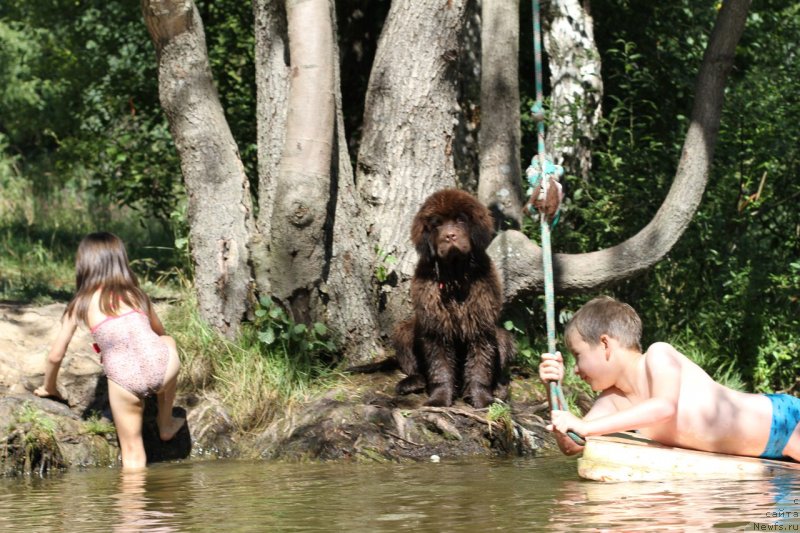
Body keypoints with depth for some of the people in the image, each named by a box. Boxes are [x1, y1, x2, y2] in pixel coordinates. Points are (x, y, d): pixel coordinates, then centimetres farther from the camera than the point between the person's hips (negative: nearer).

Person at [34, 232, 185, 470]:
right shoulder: (136, 294, 19)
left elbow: (55, 356, 15)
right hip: (161, 367, 3)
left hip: (124, 381, -3)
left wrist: (49, 388, 34)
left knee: (132, 454, 14)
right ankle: (166, 424, 41)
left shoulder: (79, 305, 11)